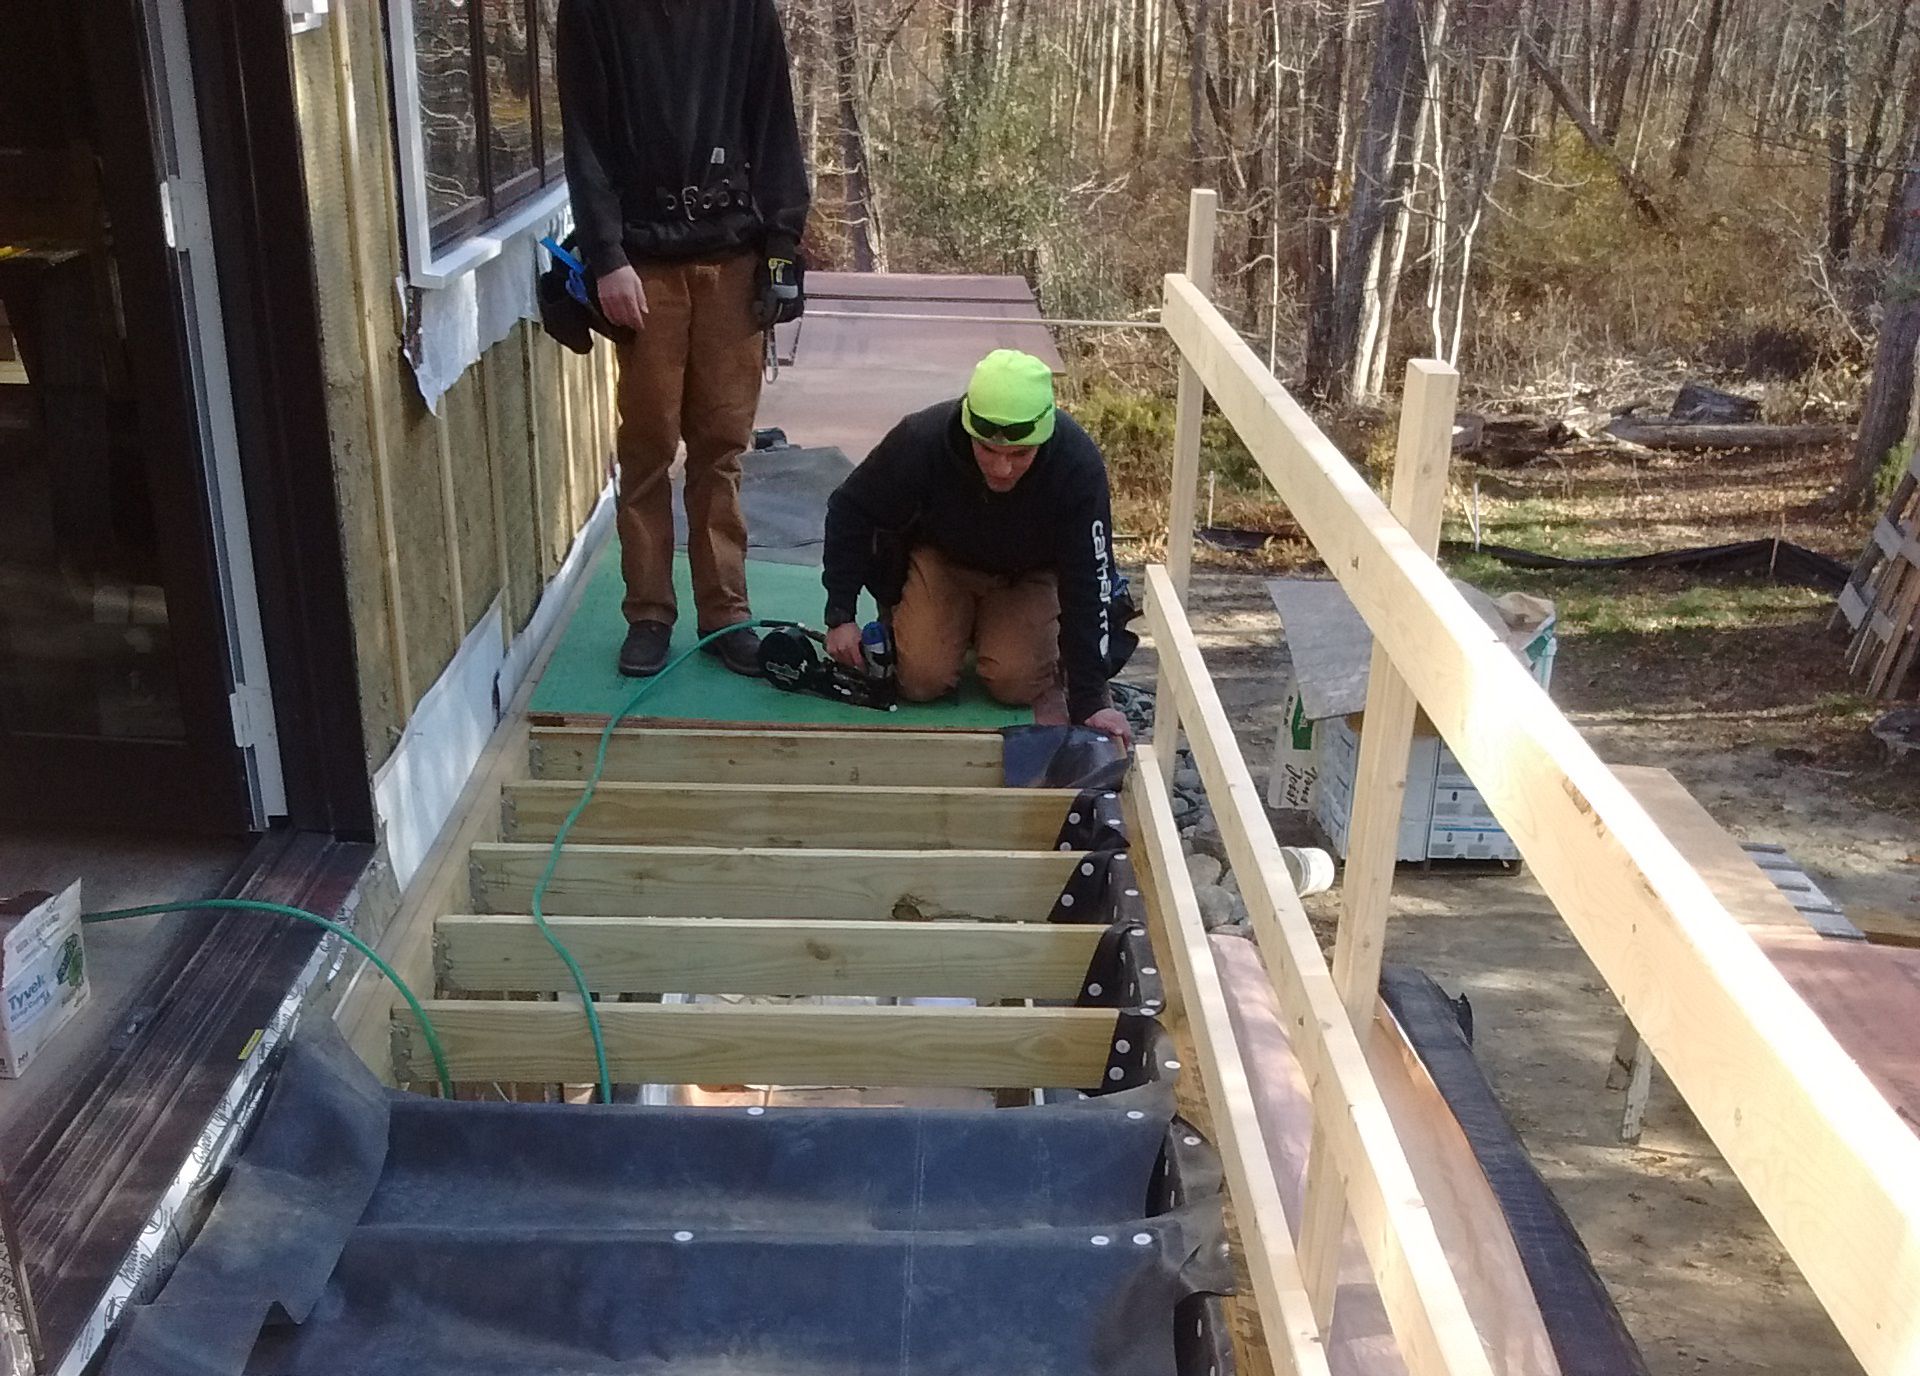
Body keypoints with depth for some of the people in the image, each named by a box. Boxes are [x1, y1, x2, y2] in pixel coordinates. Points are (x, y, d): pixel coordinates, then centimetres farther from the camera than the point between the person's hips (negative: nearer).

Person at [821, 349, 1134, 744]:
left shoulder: (1079, 467, -35)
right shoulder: (921, 440, -33)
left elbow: (1088, 584, -29)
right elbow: (850, 511, -15)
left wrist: (1090, 702, -32)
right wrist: (840, 615, -18)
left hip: (1030, 574, 0)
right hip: (940, 558, 1)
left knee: (1015, 681, -19)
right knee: (921, 679, -15)